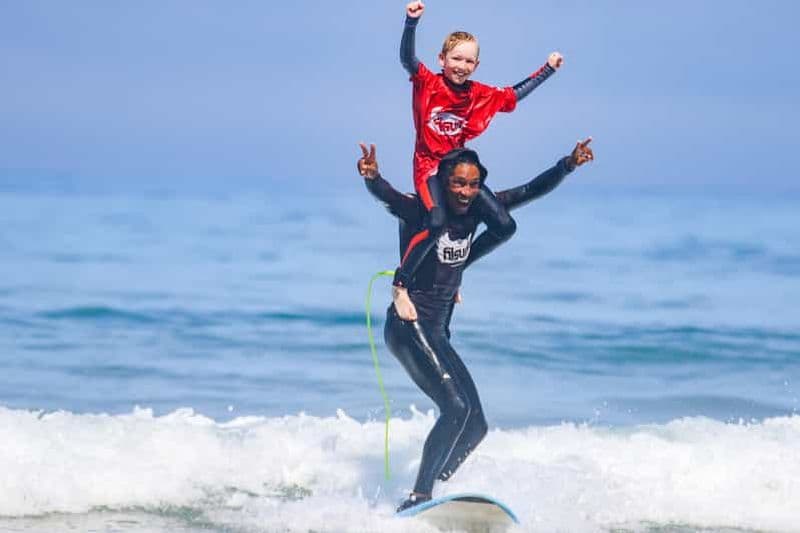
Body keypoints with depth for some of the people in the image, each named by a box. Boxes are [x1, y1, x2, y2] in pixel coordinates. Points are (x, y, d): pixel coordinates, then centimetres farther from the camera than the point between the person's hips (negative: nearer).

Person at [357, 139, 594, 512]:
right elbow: (385, 195, -30)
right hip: (408, 325, -8)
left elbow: (530, 191, 9)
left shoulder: (476, 212, 7)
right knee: (456, 407, -23)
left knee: (475, 425, 6)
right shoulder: (419, 211, -11)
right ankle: (418, 496, -23)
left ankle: (431, 488, 14)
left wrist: (567, 166, -3)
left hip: (438, 333, 8)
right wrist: (372, 177, -52)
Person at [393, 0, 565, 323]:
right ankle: (400, 285, -19)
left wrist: (548, 70, 21)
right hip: (429, 167, -6)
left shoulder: (482, 96, 4)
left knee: (504, 227, -1)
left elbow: (514, 95, 21)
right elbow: (407, 58, -25)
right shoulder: (428, 83, -9)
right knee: (437, 222, -33)